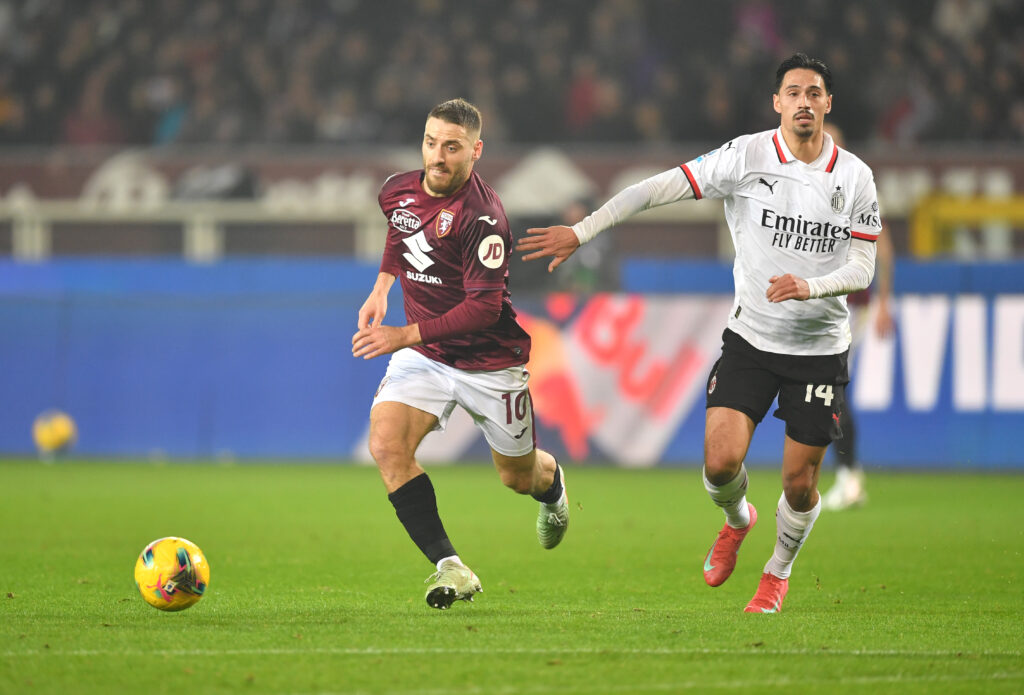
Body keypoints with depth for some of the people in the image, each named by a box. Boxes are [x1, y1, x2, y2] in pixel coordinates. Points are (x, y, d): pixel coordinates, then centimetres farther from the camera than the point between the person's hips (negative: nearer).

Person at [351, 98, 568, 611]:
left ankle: (553, 485, 54)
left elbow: (484, 308, -27)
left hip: (489, 363, -5)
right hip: (422, 357, 5)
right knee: (386, 443, -24)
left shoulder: (481, 217, -24)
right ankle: (449, 568, -22)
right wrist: (382, 285, 11)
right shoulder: (399, 190, -3)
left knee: (519, 477, 13)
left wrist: (407, 335, -31)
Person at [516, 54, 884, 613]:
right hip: (750, 339, 0)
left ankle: (778, 571, 31)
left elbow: (862, 269, -3)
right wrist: (581, 231, -16)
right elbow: (662, 188, -11)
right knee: (721, 461, -14)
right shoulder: (746, 156, -9)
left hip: (820, 348, 1)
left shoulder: (854, 177, -4)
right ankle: (736, 520, 22)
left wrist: (808, 286, -24)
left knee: (799, 482, 1)